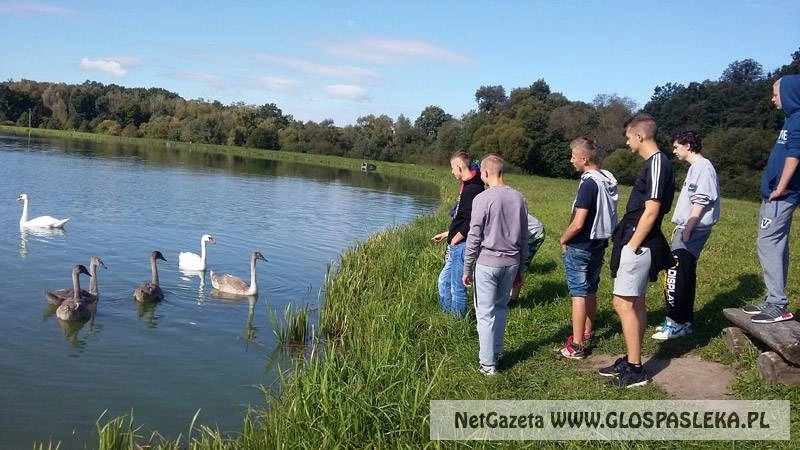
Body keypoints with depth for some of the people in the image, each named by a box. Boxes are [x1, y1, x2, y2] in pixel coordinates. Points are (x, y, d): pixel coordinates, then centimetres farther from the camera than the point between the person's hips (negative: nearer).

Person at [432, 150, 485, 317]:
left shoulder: (472, 189, -18)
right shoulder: (468, 186, 13)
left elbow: (471, 223, -24)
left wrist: (453, 241, -14)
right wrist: (446, 234, 23)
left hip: (462, 245, -10)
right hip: (458, 246, 10)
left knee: (457, 288, 0)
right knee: (444, 281, 18)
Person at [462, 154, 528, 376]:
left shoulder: (482, 199, -12)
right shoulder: (518, 199, 5)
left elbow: (474, 238, -10)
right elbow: (524, 237, 11)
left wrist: (467, 269, -1)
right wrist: (520, 268, 20)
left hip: (487, 263, -5)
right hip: (511, 263, 5)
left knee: (486, 313, 3)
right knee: (501, 307, 20)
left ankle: (488, 363, 8)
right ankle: (495, 351, 27)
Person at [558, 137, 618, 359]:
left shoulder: (589, 183, -22)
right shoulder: (609, 179, 4)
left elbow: (578, 223, -23)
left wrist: (563, 239, -8)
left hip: (580, 248, -8)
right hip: (600, 244, 8)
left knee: (579, 294, -3)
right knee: (591, 290, 19)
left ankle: (576, 345, 0)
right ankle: (588, 333, 33)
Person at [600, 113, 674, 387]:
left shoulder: (657, 164, -17)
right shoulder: (652, 163, 14)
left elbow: (651, 212, -21)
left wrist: (631, 247, -17)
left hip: (639, 244, -10)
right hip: (638, 242, 10)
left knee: (623, 303, -7)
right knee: (635, 303, 14)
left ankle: (635, 370, 0)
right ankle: (631, 362, 24)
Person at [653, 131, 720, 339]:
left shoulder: (703, 166, -13)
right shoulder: (695, 167, 18)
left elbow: (700, 202, -20)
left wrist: (686, 230, -20)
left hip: (692, 231, -10)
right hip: (687, 229, 10)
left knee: (675, 275, -10)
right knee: (685, 275, 13)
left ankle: (675, 323, -5)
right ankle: (685, 322, 19)